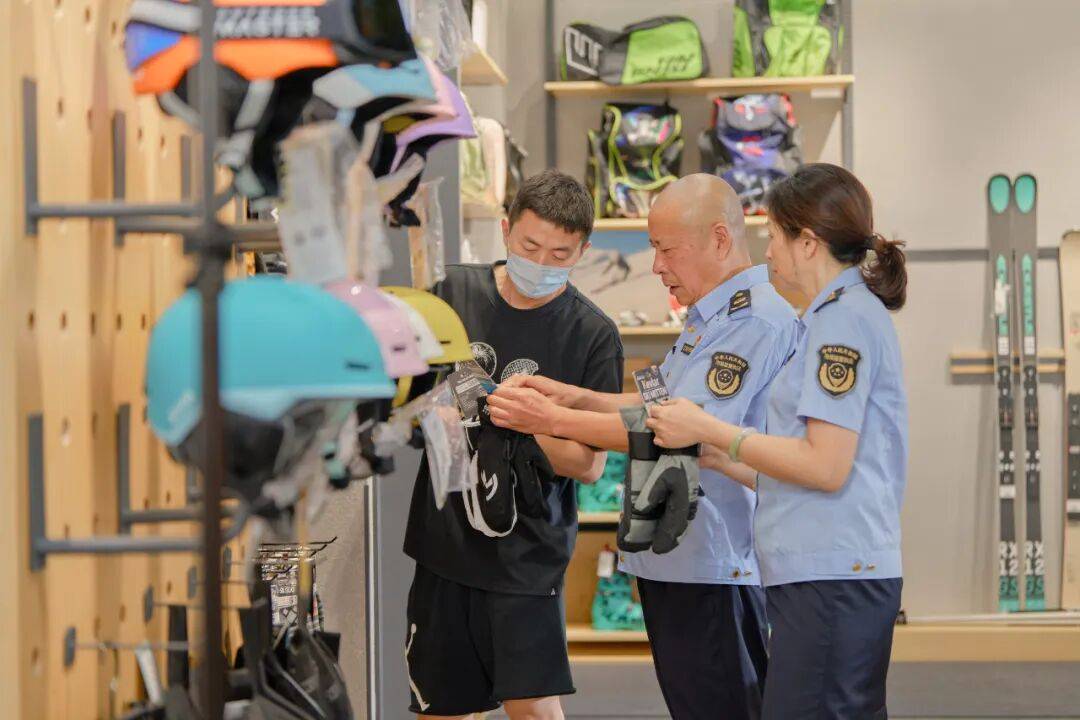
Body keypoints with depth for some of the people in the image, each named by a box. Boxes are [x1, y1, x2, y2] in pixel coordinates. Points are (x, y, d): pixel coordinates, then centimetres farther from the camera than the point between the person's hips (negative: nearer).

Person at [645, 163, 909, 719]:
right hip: (827, 574, 10)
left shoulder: (844, 317, -9)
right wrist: (711, 454, 17)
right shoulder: (851, 313, 22)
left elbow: (825, 466, -17)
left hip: (832, 578, -10)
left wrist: (708, 429, -10)